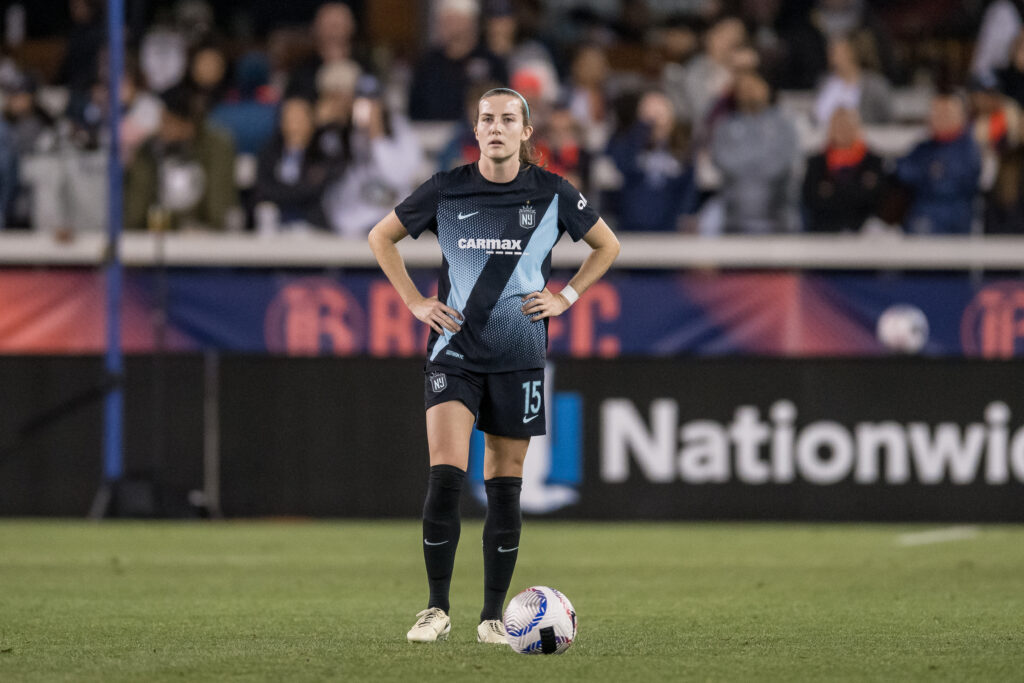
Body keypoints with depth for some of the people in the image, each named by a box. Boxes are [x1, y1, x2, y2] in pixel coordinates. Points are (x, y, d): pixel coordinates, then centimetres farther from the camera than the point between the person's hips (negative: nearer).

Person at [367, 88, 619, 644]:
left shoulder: (552, 194, 0)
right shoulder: (445, 190, 0)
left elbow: (607, 246, 15)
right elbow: (381, 237, 13)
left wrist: (565, 297, 4)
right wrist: (415, 301, 4)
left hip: (519, 358, 1)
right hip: (455, 351, -1)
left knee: (504, 487, 4)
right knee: (445, 477, -14)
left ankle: (493, 615, 13)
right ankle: (437, 609, -5)